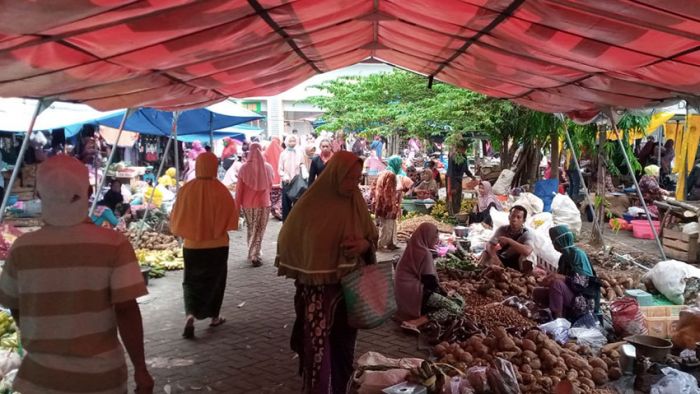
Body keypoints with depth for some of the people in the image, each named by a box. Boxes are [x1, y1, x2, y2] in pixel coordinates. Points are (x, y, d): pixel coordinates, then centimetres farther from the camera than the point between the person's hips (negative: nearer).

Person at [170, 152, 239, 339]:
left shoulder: (186, 189, -7)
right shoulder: (220, 190, -13)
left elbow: (176, 218, 0)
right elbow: (231, 217, -7)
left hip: (192, 244, 1)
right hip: (217, 245, -1)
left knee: (192, 281, 13)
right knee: (214, 280, 16)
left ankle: (190, 315, -6)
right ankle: (214, 317, 26)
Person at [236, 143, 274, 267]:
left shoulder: (244, 168, -10)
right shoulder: (268, 167, -7)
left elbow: (239, 188, -6)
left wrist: (237, 204, 3)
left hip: (247, 204, 1)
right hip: (263, 203, -1)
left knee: (250, 230, 19)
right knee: (259, 231, 5)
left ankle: (252, 253, 29)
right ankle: (254, 256, -3)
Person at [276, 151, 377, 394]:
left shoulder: (356, 203, 1)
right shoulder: (311, 204, -10)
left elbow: (372, 237, 10)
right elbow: (289, 241, 0)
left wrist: (365, 245, -12)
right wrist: (302, 274, -3)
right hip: (317, 291, -4)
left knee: (344, 348, 15)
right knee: (317, 350, 0)